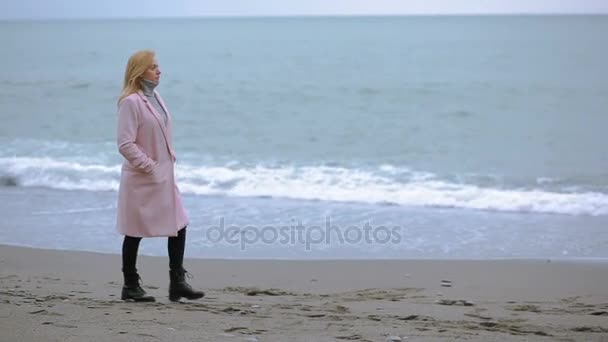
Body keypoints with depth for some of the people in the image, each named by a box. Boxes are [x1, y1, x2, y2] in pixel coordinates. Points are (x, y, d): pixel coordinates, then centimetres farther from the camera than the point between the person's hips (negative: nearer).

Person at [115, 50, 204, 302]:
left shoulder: (155, 98, 9)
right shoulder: (130, 102, -17)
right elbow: (125, 144, -21)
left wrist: (169, 160, 9)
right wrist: (149, 167, -17)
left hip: (164, 177, 8)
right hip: (141, 179, -8)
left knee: (178, 225, 3)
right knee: (135, 233, 5)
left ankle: (178, 283, 9)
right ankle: (130, 287, 17)